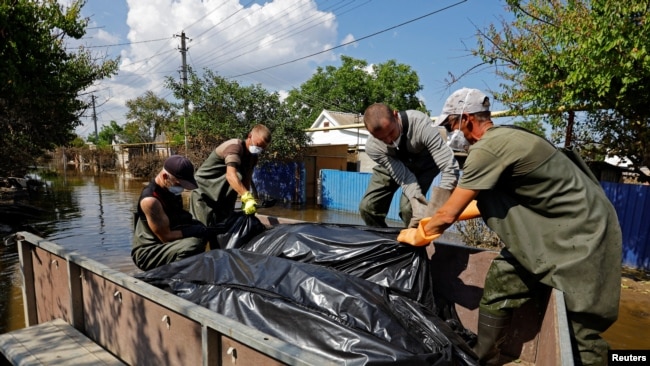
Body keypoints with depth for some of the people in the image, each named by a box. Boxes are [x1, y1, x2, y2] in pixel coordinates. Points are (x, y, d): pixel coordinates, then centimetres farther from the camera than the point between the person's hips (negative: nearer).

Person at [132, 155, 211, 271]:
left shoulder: (170, 190, 3)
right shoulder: (150, 200, -24)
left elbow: (175, 219, 16)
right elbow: (166, 236, -23)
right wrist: (194, 230, -16)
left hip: (163, 245, 10)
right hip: (146, 254, -10)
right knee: (193, 244, -31)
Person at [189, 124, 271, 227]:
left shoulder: (253, 156, 2)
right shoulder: (235, 146, -26)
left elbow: (246, 180, -4)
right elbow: (231, 175, -42)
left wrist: (247, 201, -16)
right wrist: (247, 197, -53)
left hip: (222, 196, 8)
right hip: (203, 191, -8)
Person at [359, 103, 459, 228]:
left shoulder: (420, 123, -39)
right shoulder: (372, 147, -30)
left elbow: (450, 167, -39)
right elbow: (405, 178, -30)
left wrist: (436, 209, -47)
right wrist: (419, 207, -46)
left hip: (424, 162, -2)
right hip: (393, 164, 2)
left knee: (408, 207, -24)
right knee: (367, 207, -9)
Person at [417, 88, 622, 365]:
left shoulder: (487, 148, -24)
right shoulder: (504, 137, 6)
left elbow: (448, 216, -19)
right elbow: (493, 200, 16)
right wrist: (436, 221, 17)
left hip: (581, 237, -9)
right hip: (550, 232, 9)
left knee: (582, 333, -1)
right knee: (499, 283, 8)